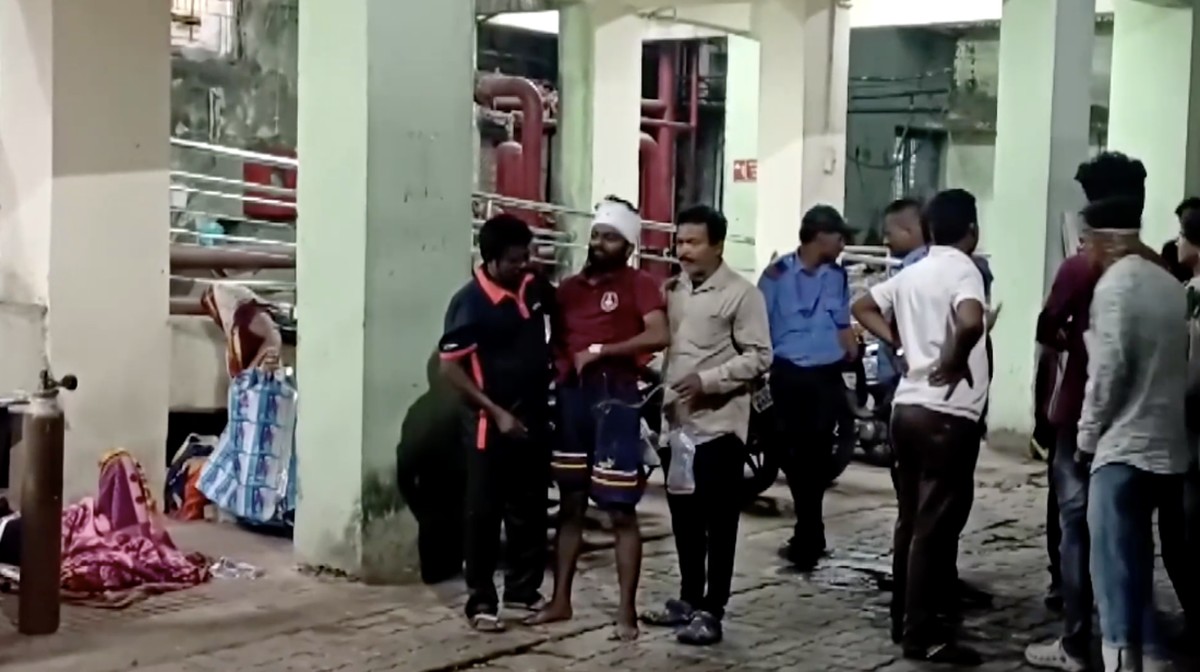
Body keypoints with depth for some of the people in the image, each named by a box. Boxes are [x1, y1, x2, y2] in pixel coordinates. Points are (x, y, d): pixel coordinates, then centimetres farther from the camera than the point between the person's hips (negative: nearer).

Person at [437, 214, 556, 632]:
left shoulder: (535, 288, 2)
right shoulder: (469, 303, -15)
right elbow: (450, 368, -15)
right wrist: (496, 412, -18)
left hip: (535, 418, 6)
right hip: (491, 423, -6)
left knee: (530, 510, 14)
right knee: (484, 513, 2)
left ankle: (523, 589, 27)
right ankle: (481, 601, 9)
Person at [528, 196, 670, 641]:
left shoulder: (639, 284, -3)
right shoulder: (570, 287, 15)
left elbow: (658, 336, -18)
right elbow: (554, 339, 18)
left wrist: (600, 351, -18)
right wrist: (561, 365, -2)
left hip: (615, 398, -6)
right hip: (572, 397, 6)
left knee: (621, 511, -2)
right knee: (570, 505, 13)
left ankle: (627, 612, 3)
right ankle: (560, 600, 22)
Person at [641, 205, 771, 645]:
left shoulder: (741, 294, -9)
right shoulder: (672, 290, 11)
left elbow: (759, 357, -13)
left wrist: (708, 380, -20)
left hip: (719, 424, -7)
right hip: (678, 421, 7)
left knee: (718, 522, 1)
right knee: (684, 517, 15)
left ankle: (710, 610, 6)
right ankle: (689, 599, 27)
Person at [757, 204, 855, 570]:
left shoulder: (837, 275, 8)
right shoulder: (778, 274, -5)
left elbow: (843, 326, 15)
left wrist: (856, 366, 7)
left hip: (828, 375, 3)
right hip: (789, 373, -2)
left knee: (817, 453, 3)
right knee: (796, 452, 4)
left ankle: (807, 536, 11)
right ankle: (810, 533, 16)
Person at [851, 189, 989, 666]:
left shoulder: (912, 274, 11)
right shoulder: (963, 270, -12)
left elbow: (863, 308, 24)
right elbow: (970, 322, -33)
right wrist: (952, 360, -16)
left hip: (908, 407, 8)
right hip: (948, 415, -8)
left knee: (912, 519, 15)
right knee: (936, 525, -4)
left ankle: (905, 617, 23)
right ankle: (922, 634, 0)